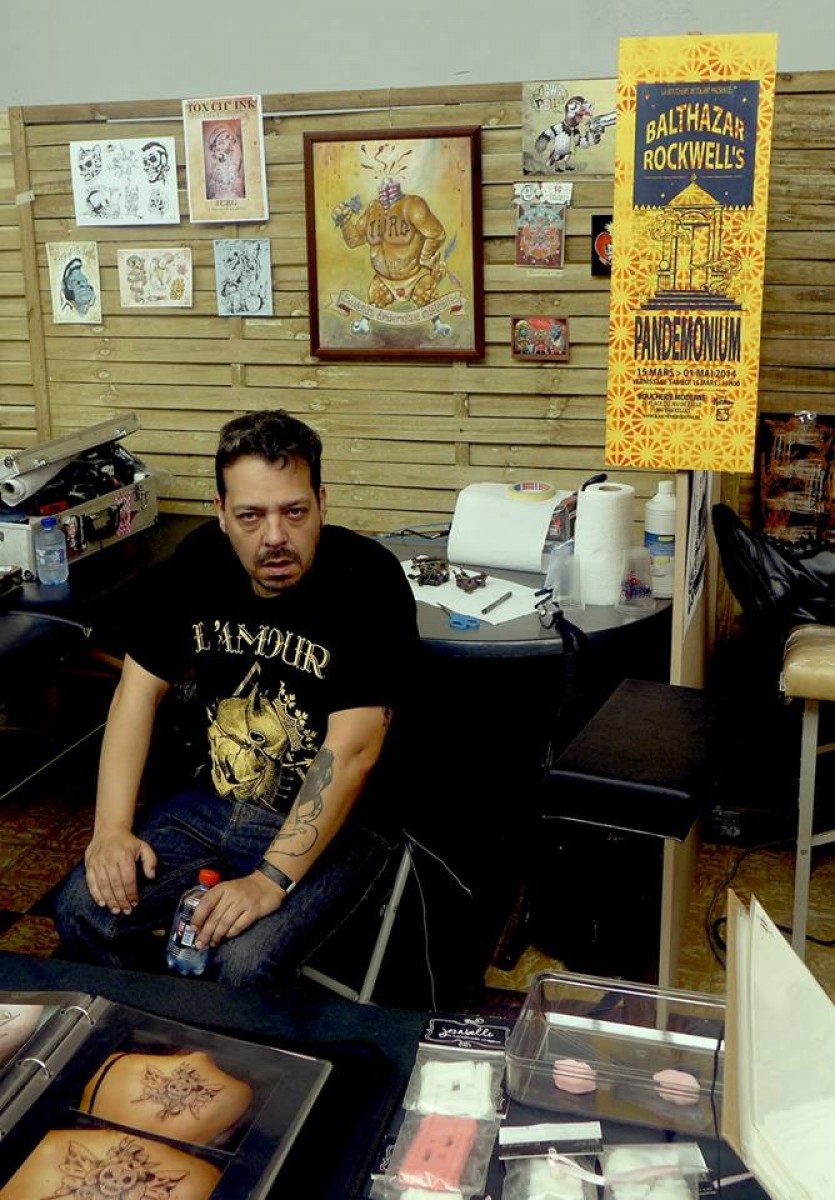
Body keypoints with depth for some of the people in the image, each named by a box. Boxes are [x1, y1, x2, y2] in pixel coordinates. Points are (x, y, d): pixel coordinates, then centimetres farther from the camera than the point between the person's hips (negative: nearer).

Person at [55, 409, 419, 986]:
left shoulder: (368, 580, -21)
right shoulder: (200, 560, -4)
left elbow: (351, 751, -24)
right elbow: (140, 689, 1)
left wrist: (272, 879, -28)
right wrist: (112, 828, -9)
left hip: (337, 820, -5)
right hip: (215, 802, 5)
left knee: (243, 964, -26)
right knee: (84, 912, -9)